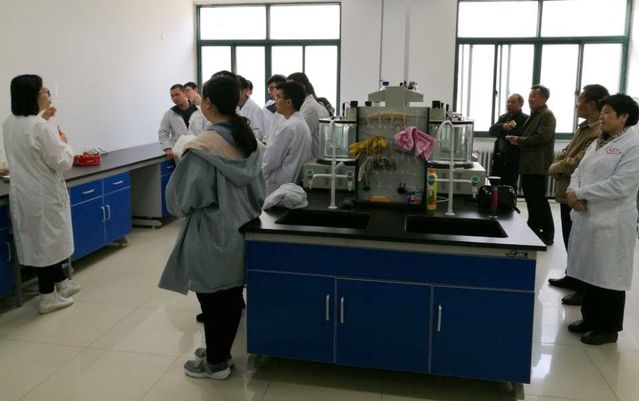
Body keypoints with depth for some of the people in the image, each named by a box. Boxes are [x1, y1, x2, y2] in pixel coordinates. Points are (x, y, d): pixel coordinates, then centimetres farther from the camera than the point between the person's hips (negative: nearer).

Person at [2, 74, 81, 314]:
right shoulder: (41, 128, -24)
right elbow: (62, 162, -19)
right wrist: (63, 142, -2)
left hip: (22, 194, 9)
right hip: (44, 195, -8)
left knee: (38, 242, 18)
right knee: (46, 242, 4)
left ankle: (61, 283, 35)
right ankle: (47, 297, 16)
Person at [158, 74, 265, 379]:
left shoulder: (204, 146, -21)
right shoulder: (247, 138, 1)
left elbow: (183, 195, -16)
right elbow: (257, 186, 10)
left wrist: (180, 207, 5)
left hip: (211, 234, -7)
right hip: (239, 229, 7)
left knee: (213, 299, 8)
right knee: (231, 295, 17)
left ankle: (215, 363, 23)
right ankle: (221, 352, 34)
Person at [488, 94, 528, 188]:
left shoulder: (525, 119, -5)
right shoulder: (503, 118, 17)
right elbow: (492, 131, 2)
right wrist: (503, 126, -17)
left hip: (512, 160, -6)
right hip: (498, 158, 6)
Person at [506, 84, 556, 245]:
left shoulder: (547, 116, -10)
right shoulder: (533, 115, 19)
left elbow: (542, 137, -22)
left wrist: (519, 140, -14)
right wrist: (517, 140, 7)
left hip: (538, 166, -9)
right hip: (527, 165, 9)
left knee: (539, 199, -4)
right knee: (531, 199, 14)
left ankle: (548, 234, 4)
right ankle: (533, 230, 24)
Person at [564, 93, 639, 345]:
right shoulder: (598, 142, 14)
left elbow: (619, 185, -21)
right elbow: (580, 170, 11)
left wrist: (579, 193, -16)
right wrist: (573, 192, -10)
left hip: (611, 222, -7)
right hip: (587, 218, 7)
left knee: (608, 276, 4)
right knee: (590, 272, 15)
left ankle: (608, 328, 19)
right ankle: (590, 318, 30)